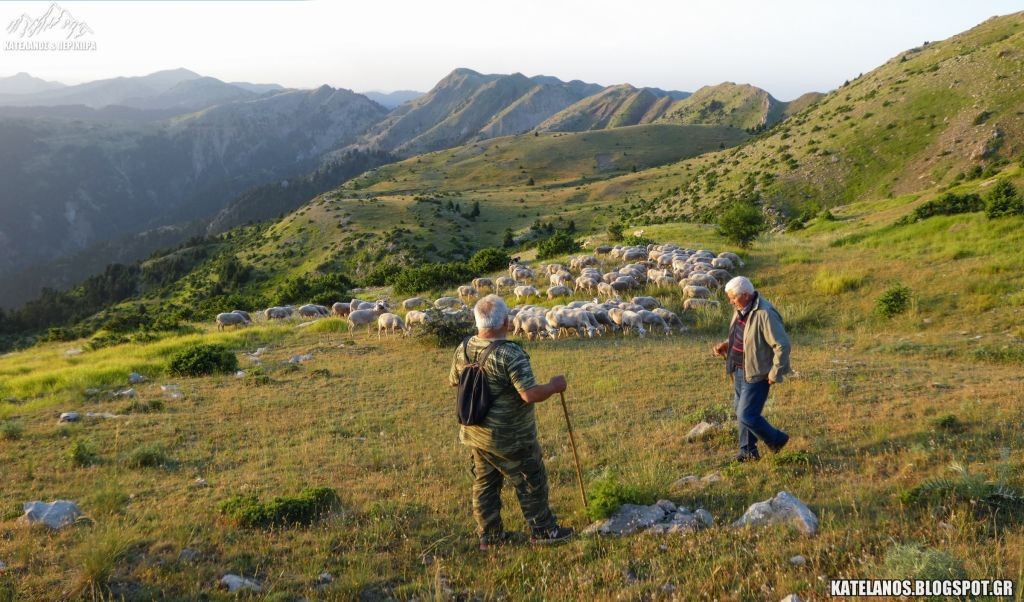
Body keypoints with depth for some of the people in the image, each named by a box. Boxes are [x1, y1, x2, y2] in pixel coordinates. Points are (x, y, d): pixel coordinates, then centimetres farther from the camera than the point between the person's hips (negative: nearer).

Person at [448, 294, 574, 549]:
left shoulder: (463, 349, -4)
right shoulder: (510, 354, -26)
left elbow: (453, 381, 12)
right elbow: (530, 395, -29)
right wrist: (554, 386, -12)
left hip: (474, 433, 7)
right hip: (510, 438, -7)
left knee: (484, 483, 19)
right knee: (531, 482, 13)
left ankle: (490, 535, 30)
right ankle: (542, 530, 27)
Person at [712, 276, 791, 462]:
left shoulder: (764, 314, -25)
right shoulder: (741, 310, 4)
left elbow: (782, 345, -24)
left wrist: (775, 374, -19)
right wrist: (726, 345, 5)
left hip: (755, 374, -9)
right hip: (739, 371, 9)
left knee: (746, 415, -7)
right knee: (741, 413, 16)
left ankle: (777, 440, 17)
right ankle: (748, 450, 32)